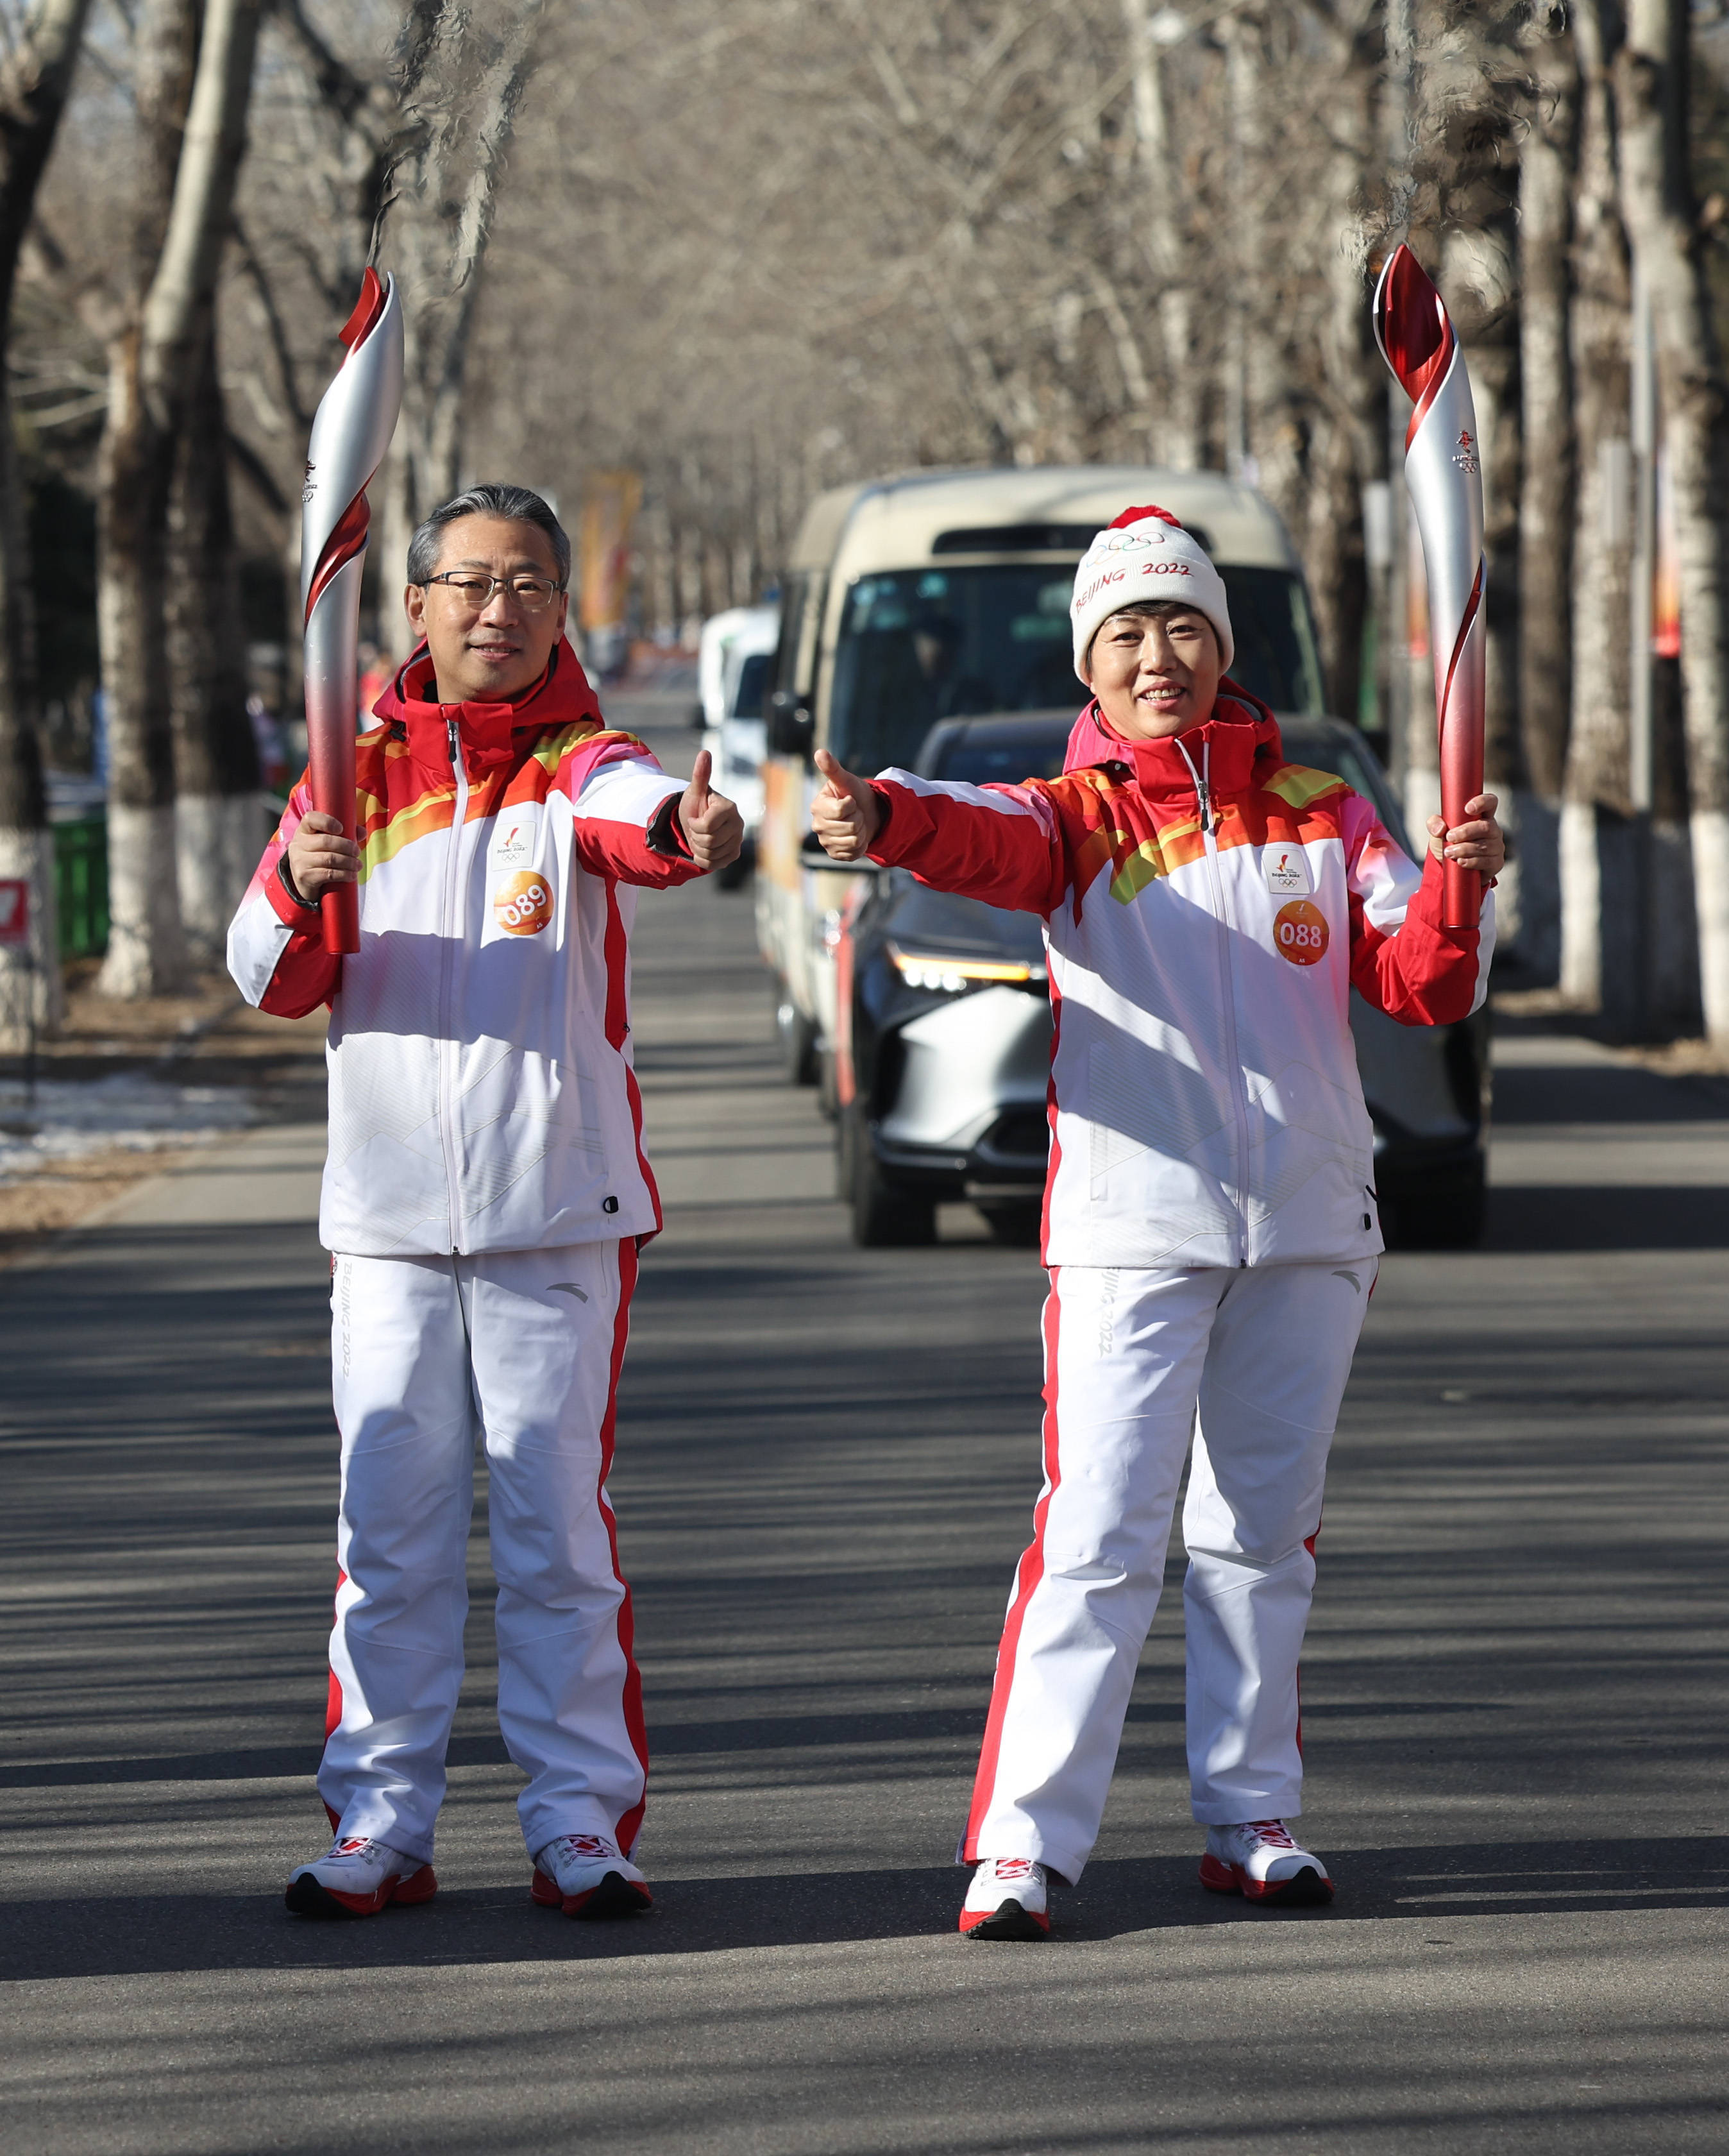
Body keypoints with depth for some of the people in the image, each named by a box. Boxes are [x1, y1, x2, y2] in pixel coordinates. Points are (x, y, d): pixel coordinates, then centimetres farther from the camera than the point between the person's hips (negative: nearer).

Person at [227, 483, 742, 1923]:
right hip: (390, 1210, 2)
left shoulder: (576, 761, 0)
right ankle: (381, 1822, 12)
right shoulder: (359, 771, 8)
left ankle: (582, 1819, 6)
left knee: (560, 1520, 0)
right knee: (392, 1527, 5)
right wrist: (300, 895, -19)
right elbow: (272, 982, 3)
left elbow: (622, 811, -26)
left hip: (560, 1209, -2)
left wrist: (688, 829, -50)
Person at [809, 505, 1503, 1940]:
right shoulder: (1081, 815, 1)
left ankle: (1253, 1819, 22)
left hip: (1309, 1225, 3)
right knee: (1101, 1528, -11)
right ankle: (1024, 1843, -12)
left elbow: (1421, 986, 7)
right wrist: (883, 819, -45)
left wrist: (1457, 888, -15)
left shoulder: (1321, 814, 10)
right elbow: (991, 840, -22)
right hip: (1133, 1219, -3)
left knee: (1263, 1530, 12)